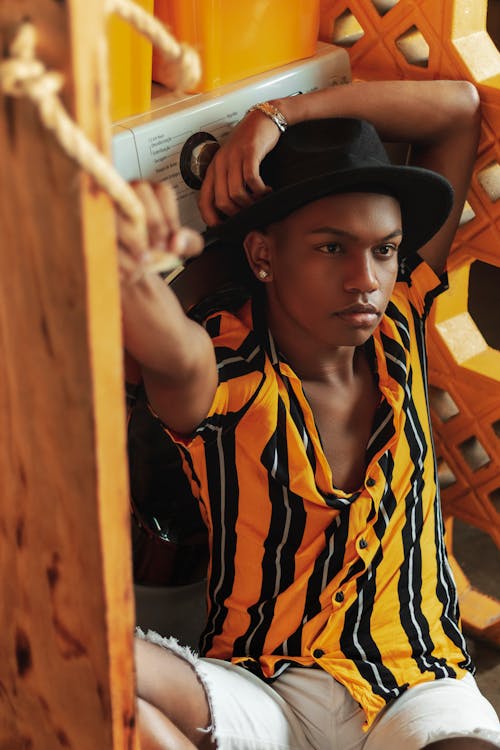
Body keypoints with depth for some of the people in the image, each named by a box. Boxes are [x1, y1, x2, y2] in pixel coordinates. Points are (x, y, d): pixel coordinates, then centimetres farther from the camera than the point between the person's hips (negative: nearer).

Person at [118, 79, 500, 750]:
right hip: (259, 689, -1)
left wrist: (277, 115, -5)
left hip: (414, 686, 1)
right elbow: (172, 352, -38)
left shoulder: (399, 325, 3)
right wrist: (125, 261, -61)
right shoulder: (223, 369, -10)